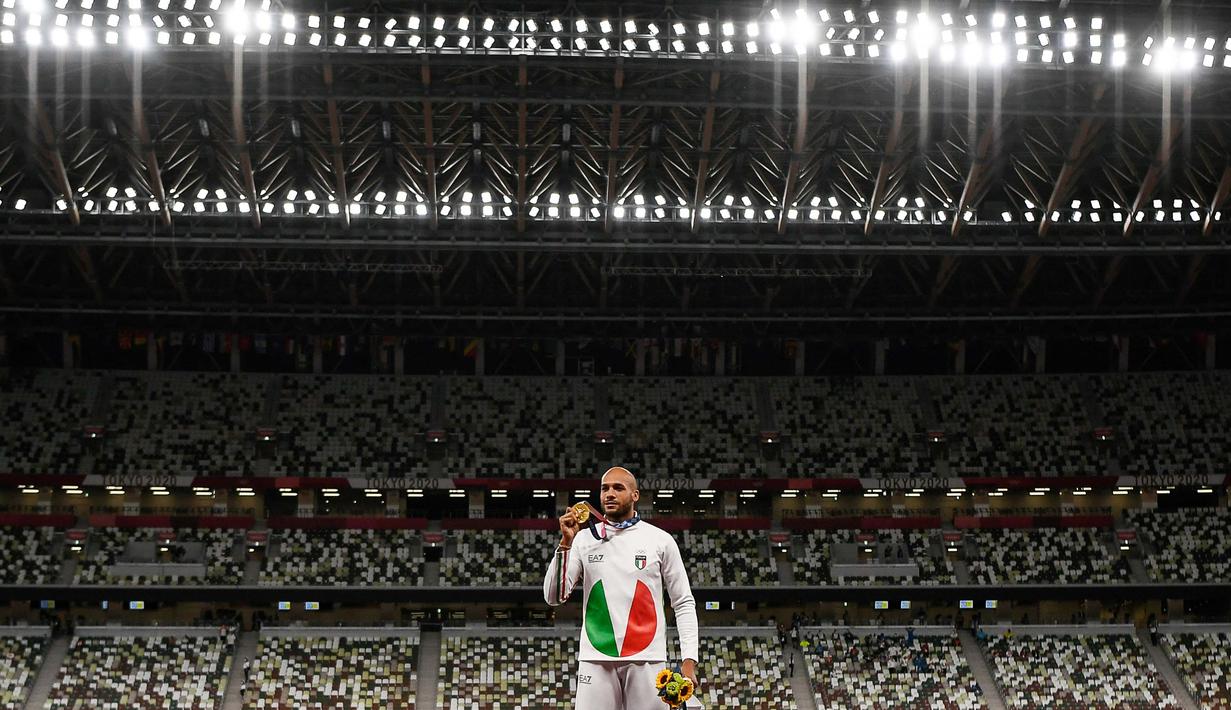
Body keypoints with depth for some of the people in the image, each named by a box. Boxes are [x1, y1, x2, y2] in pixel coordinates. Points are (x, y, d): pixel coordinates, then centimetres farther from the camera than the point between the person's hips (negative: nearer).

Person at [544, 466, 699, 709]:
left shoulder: (660, 541, 5)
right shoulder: (585, 539, 8)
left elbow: (684, 603, 6)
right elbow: (554, 597, 3)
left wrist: (689, 659, -5)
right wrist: (565, 543, -7)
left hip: (646, 661, -1)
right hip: (596, 660, 1)